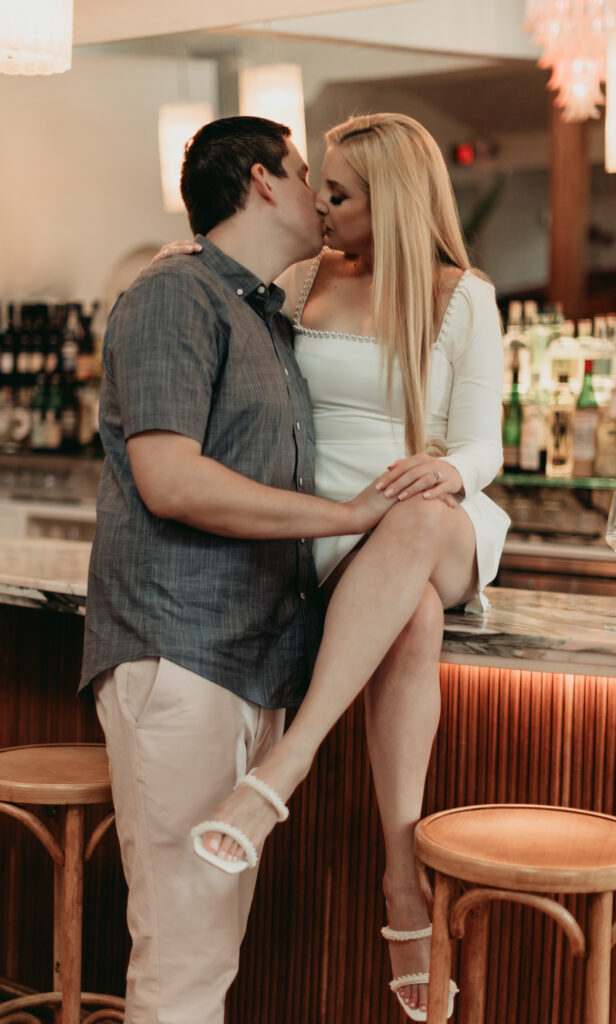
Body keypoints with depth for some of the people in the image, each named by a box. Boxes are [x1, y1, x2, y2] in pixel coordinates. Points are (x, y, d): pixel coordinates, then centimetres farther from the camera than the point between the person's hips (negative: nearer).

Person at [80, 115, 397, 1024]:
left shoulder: (275, 325, 22)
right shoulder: (175, 295, -6)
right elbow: (171, 481, -18)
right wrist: (350, 517, -12)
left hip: (257, 661, 9)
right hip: (177, 652, -9)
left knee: (216, 938, 10)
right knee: (184, 951, -9)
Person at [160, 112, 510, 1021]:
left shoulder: (464, 298, 2)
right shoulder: (307, 281, 11)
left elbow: (481, 450, -2)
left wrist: (446, 473, -28)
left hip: (440, 536, -1)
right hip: (321, 540, 1)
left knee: (417, 523, -41)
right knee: (411, 620, -37)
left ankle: (288, 761, -47)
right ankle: (406, 882, -39)